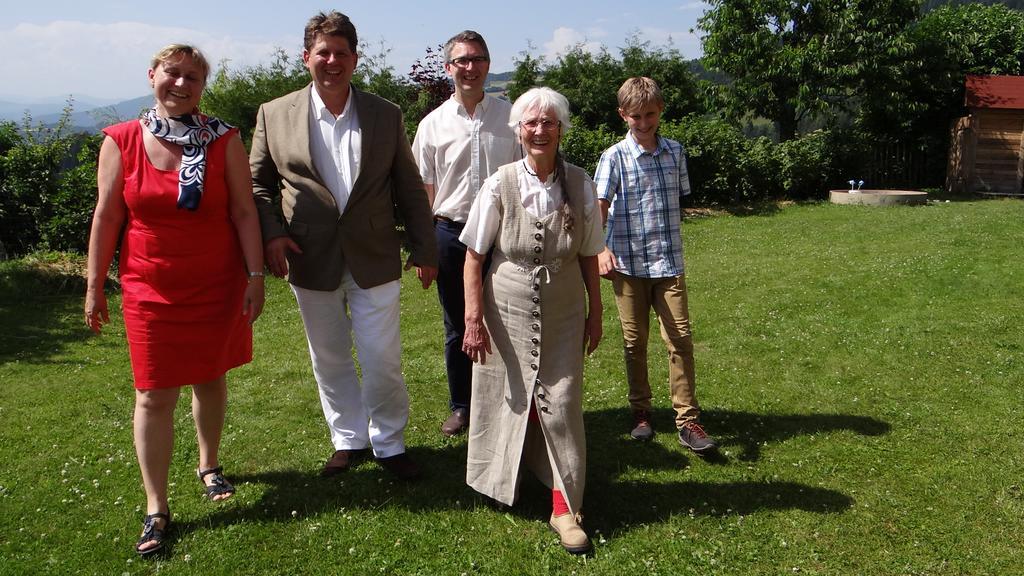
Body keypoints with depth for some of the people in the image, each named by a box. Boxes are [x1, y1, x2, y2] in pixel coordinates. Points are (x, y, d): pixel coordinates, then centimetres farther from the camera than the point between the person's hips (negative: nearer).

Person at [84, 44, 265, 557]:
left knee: (210, 379, 14)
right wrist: (94, 285, 3)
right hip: (151, 288, 0)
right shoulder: (120, 141, -2)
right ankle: (156, 509, 11)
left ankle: (209, 466, 38)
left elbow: (243, 212, -2)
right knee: (154, 396, 1)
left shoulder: (224, 140, -2)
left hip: (217, 284, 0)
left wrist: (255, 275, -6)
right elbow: (107, 216, 2)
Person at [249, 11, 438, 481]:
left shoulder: (386, 116, 2)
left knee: (382, 361, 3)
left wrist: (424, 249, 4)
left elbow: (410, 189, 5)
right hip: (311, 261, 1)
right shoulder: (274, 115, 1)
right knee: (329, 359, 13)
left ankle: (390, 443, 22)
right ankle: (348, 440, 32)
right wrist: (271, 231, -8)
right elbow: (257, 182, 8)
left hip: (374, 258, -1)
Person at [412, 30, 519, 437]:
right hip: (450, 232, 1)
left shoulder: (509, 117, 2)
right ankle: (461, 407, 26)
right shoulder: (433, 124, 3)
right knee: (457, 327, 12)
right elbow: (424, 190, 6)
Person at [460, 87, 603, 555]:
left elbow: (589, 257, 4)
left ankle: (564, 506, 14)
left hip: (563, 318, 1)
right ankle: (505, 484, 36)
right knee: (509, 402, 12)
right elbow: (474, 256, -5)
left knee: (560, 404, 1)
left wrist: (595, 312, 8)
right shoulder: (499, 186, -10)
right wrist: (474, 319, -8)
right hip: (508, 314, -1)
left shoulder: (579, 185, -5)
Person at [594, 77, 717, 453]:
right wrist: (600, 249, -29)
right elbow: (598, 207, -14)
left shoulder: (675, 152, 6)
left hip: (668, 262, 2)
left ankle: (688, 420, 6)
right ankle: (641, 412, 25)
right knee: (634, 342, 10)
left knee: (680, 338, -1)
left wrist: (669, 242, 10)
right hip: (628, 263, -2)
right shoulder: (614, 158, -5)